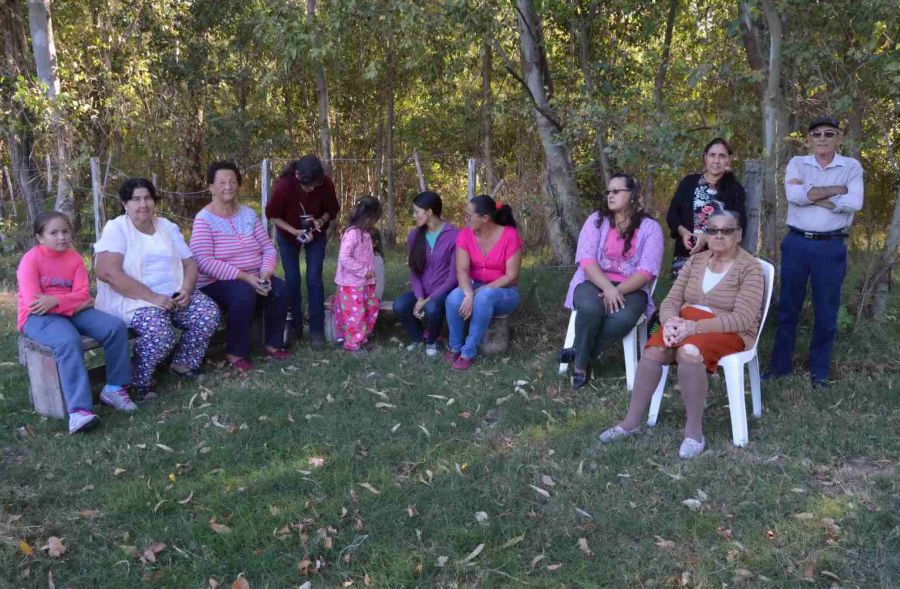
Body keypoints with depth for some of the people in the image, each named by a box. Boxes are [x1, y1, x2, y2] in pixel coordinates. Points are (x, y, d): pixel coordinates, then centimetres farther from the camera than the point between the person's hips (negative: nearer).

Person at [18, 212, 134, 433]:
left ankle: (114, 388, -6)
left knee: (116, 327, -17)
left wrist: (55, 300, -22)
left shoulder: (75, 258, 7)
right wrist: (74, 304, -13)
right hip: (39, 317, -5)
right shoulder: (31, 259, -8)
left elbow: (82, 295, -4)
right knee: (68, 340, -37)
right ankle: (79, 410, -42)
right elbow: (33, 303, -16)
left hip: (73, 311, 6)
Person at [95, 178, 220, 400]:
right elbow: (107, 272, -20)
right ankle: (141, 382, -7)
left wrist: (186, 290, -11)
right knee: (159, 331, -34)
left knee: (209, 312, -18)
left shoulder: (167, 226, 13)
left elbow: (190, 263, 12)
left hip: (173, 296, 6)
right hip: (132, 299, -6)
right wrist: (152, 297, -23)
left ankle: (184, 364, 5)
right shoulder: (116, 229, -6)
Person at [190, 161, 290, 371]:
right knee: (244, 294, -35)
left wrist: (265, 272, -15)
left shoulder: (248, 214, 8)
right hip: (216, 282, -5)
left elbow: (268, 248, 6)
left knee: (280, 289, -20)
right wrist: (244, 276, -26)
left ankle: (272, 345, -3)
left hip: (253, 279, 6)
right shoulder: (204, 218, -10)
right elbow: (204, 262, -21)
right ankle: (234, 353, -17)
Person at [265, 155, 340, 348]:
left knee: (314, 280, -7)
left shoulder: (326, 184, -28)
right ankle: (295, 326, 16)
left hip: (316, 235, 0)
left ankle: (317, 330, -1)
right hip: (288, 235, 0)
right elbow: (272, 215, -16)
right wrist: (295, 231, -26)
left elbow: (332, 210, -10)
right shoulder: (283, 186, -32)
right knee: (292, 280, 1)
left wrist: (321, 221, -30)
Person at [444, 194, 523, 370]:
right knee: (454, 298, -30)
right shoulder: (465, 234, -7)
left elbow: (511, 276, -18)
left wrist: (480, 291, -24)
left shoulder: (509, 235, -18)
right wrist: (469, 294, -33)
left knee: (484, 297, -37)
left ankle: (468, 352, -23)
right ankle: (456, 347, -7)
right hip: (475, 287, 3)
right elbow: (462, 270, -14)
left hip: (504, 292, -3)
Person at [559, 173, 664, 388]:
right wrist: (608, 288, -23)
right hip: (593, 282, 0)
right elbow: (587, 260, -8)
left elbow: (646, 271, -8)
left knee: (623, 318, -34)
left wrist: (618, 291, -21)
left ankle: (581, 355, -13)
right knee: (591, 308, -35)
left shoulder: (650, 227, 1)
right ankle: (581, 363, -14)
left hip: (630, 288, 0)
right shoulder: (596, 220, 3)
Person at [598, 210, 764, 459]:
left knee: (689, 351, -36)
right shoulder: (696, 261, 10)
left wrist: (696, 327, -29)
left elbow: (743, 318, -18)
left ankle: (694, 431, -24)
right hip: (686, 324, 5)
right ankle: (632, 421, -13)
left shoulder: (750, 268, -6)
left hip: (730, 332, -5)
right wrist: (670, 321, -20)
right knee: (653, 350, -24)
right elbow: (671, 301, 5)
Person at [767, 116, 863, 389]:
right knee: (788, 306, 8)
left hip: (831, 247, -1)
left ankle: (819, 371, 18)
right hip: (796, 243, 1)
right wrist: (836, 189, -13)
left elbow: (854, 203, -15)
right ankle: (780, 364, 20)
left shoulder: (851, 167, 3)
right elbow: (793, 195, -15)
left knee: (826, 310, 5)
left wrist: (811, 195, -12)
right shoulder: (797, 164, 4)